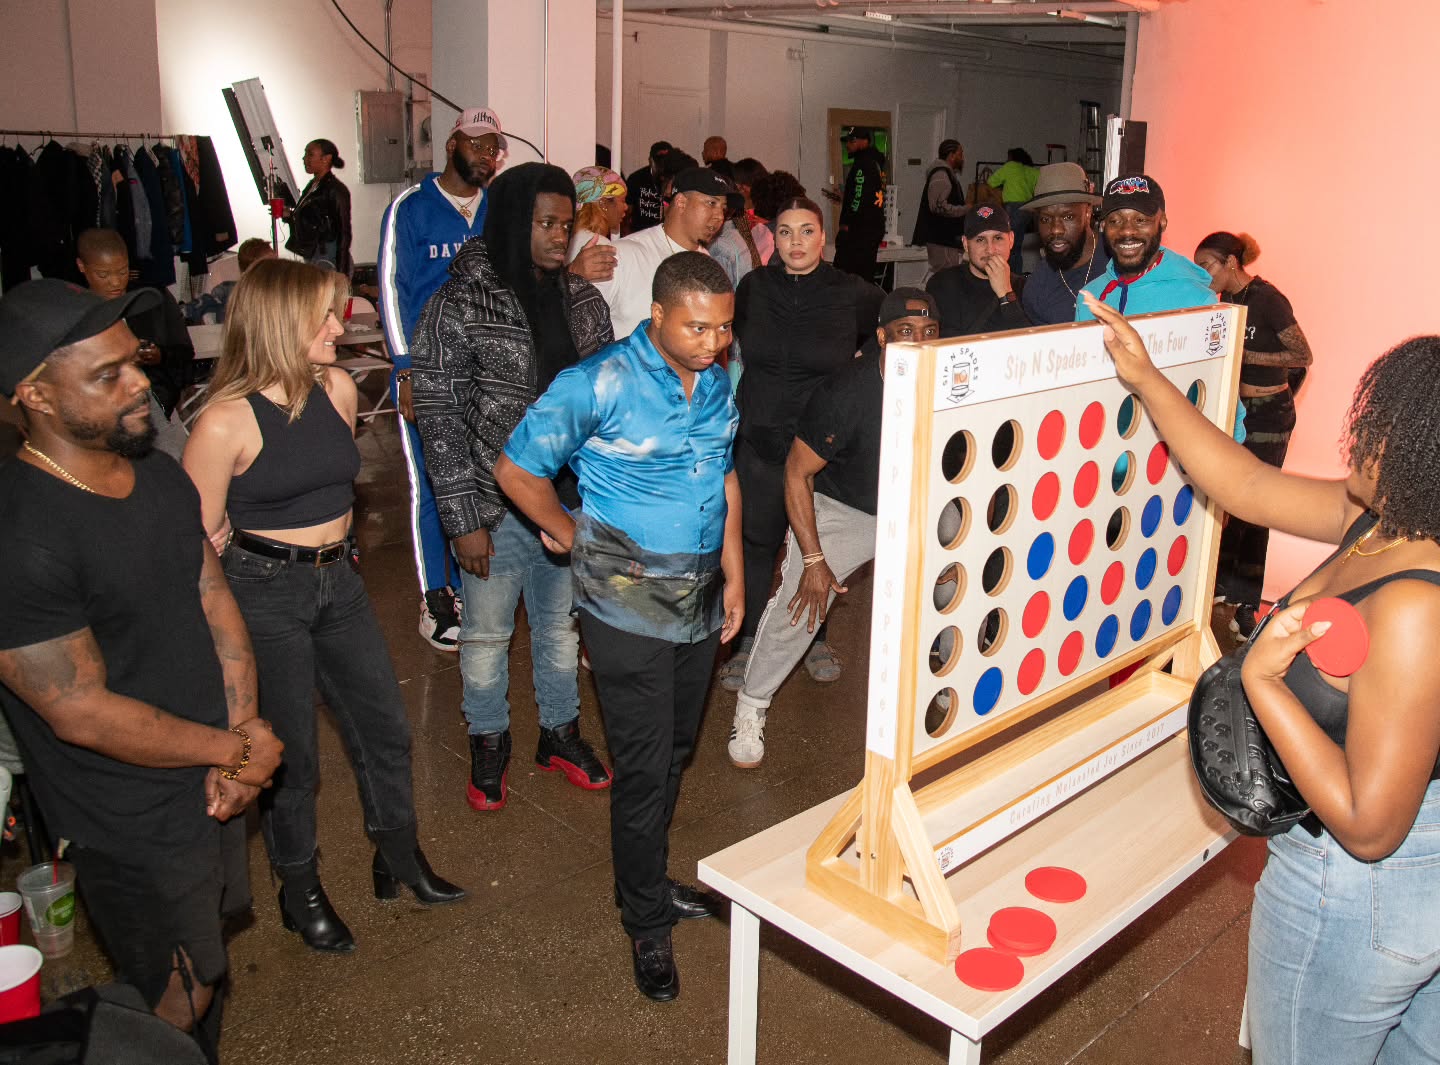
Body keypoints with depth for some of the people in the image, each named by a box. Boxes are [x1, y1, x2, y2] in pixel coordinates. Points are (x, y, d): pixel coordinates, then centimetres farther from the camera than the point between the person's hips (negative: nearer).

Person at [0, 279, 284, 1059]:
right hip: (136, 829, -7)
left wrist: (238, 739, -10)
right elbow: (84, 715, -24)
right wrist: (239, 750, -14)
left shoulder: (160, 475, -1)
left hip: (209, 782, 7)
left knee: (208, 962, 26)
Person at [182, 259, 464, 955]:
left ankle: (400, 860, 37)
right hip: (263, 595, -6)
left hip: (338, 581, 6)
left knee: (384, 728, 14)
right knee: (291, 753, 8)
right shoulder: (226, 422, -19)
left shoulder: (338, 389, -1)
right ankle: (300, 891, 32)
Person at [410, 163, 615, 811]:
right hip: (497, 508, -4)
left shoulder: (582, 300, 3)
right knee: (487, 634, 13)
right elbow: (440, 421, -11)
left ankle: (560, 732, 40)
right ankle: (488, 741, 36)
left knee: (561, 624, 19)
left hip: (573, 500, 4)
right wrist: (464, 519, -13)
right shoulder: (458, 307, -12)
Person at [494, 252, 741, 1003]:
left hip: (699, 600, 6)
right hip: (629, 606, -6)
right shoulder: (598, 385, -16)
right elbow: (516, 469, -9)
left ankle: (649, 880, 40)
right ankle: (647, 924, 20)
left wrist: (733, 571, 12)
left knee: (675, 753, 19)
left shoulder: (718, 381, 4)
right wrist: (570, 534, 0)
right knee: (644, 769, 1)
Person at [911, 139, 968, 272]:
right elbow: (939, 206, -24)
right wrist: (965, 210, -17)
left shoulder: (947, 174, 21)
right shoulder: (941, 175, -14)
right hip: (941, 239, -11)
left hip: (947, 237, 11)